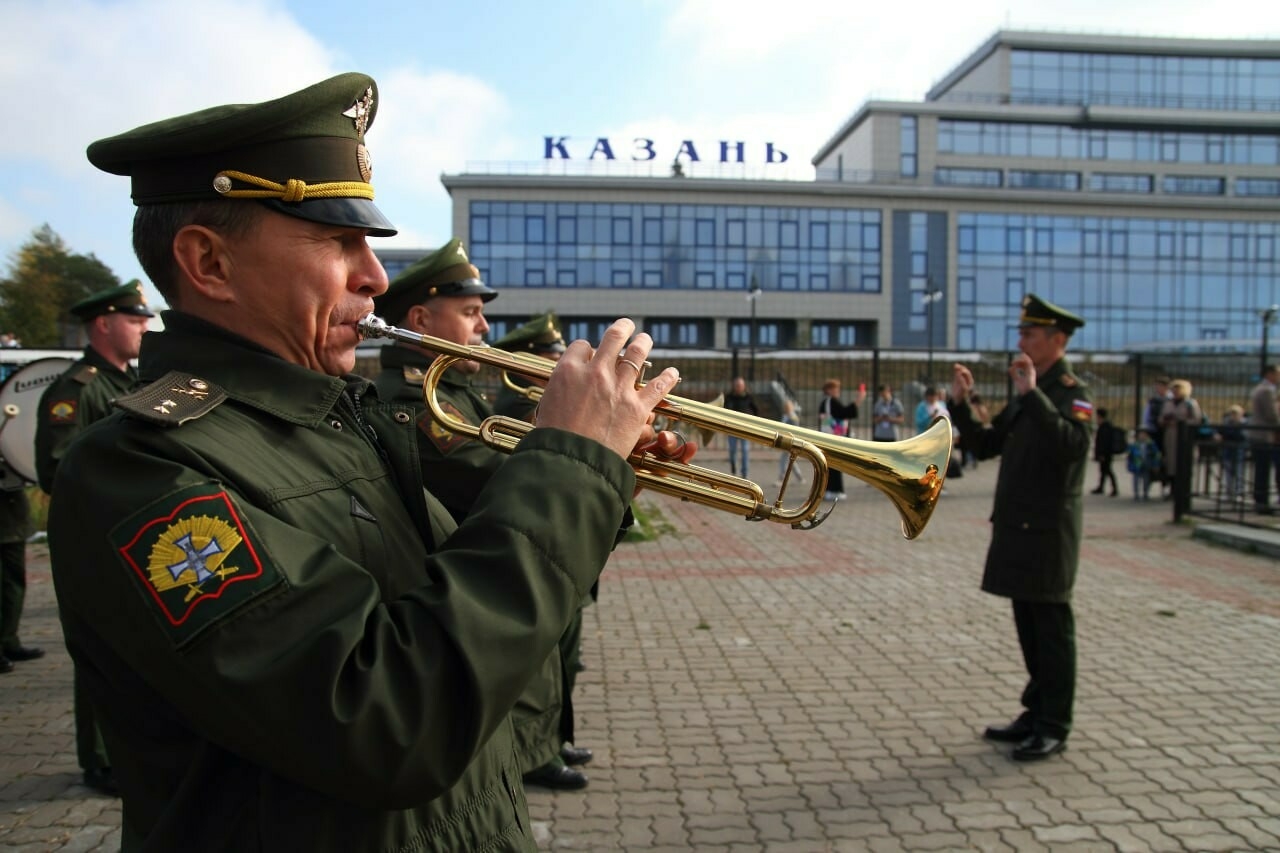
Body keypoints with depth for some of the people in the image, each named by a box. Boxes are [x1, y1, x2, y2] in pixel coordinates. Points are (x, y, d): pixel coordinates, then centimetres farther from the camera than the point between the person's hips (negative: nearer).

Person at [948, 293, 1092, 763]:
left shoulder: (1072, 393, -11)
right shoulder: (1027, 393, 14)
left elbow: (1073, 446, -30)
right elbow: (986, 445, 14)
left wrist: (1033, 394, -31)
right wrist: (961, 404, 3)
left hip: (1048, 529, -8)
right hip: (1017, 526, 9)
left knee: (1051, 627, 1)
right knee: (1028, 624, 15)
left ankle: (1054, 728, 12)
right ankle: (1036, 715, 27)